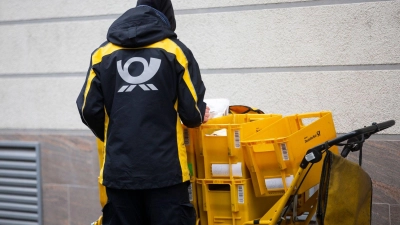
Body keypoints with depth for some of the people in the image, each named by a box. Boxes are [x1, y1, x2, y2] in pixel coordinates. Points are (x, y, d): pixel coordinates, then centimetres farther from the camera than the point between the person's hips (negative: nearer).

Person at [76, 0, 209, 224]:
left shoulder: (103, 53, 6)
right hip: (165, 169, -2)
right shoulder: (175, 50, -1)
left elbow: (89, 110, 5)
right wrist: (199, 116, 21)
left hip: (119, 169, 3)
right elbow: (192, 111, -3)